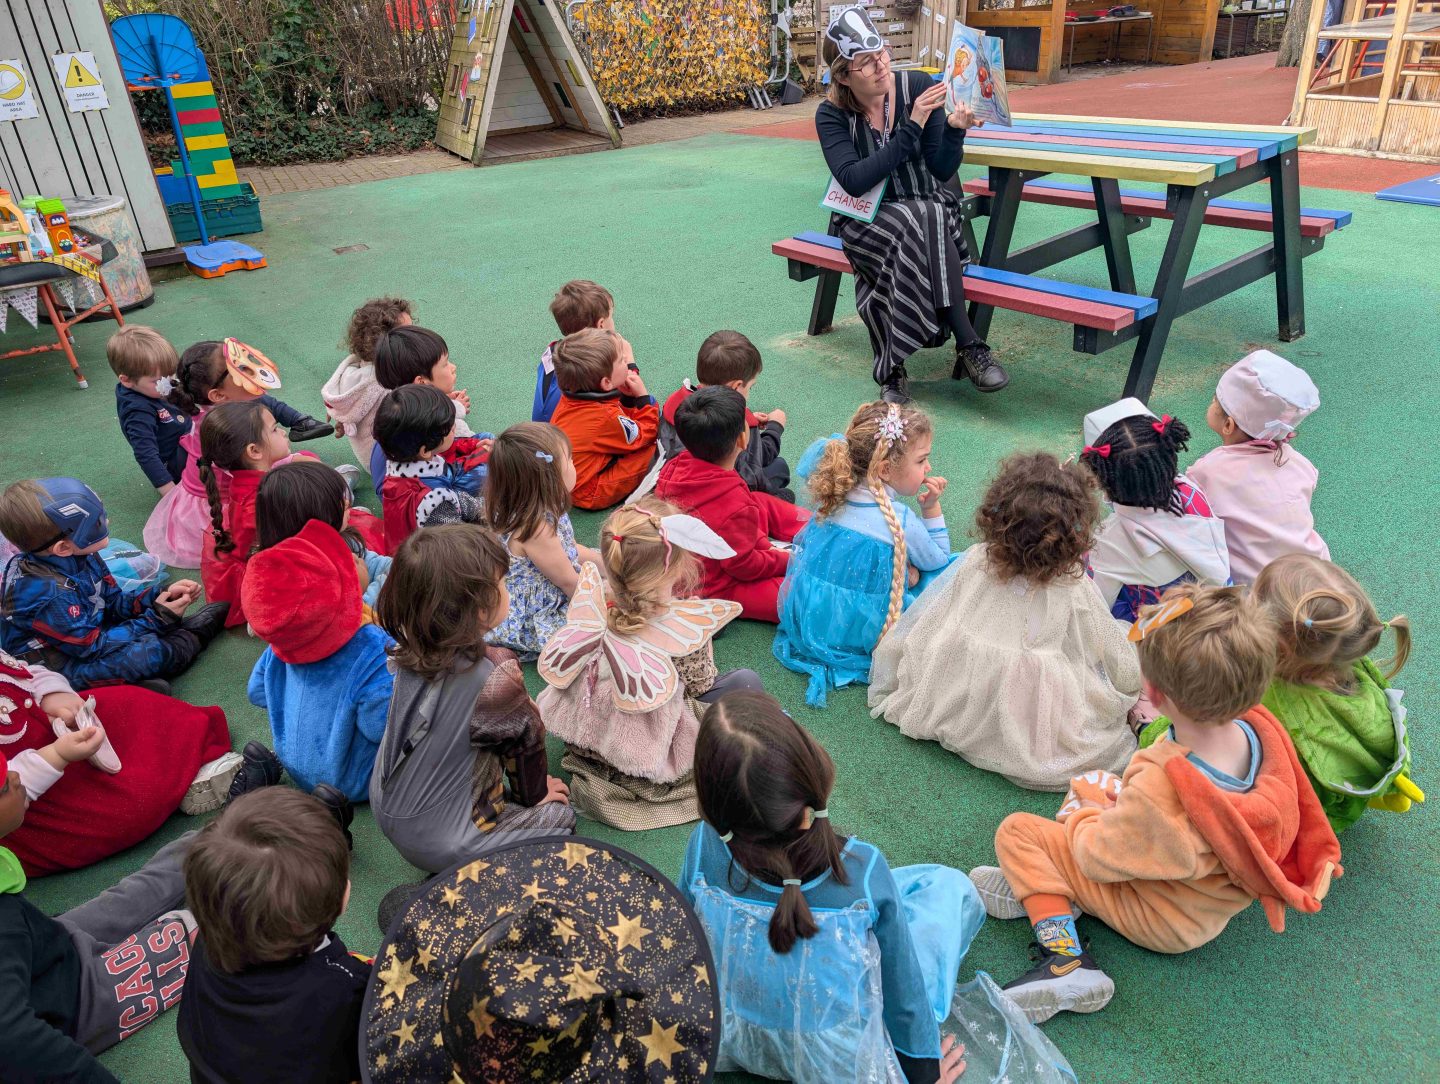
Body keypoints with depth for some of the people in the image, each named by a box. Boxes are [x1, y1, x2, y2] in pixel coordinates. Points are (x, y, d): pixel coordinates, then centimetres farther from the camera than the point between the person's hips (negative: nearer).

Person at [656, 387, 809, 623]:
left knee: (764, 503, 19)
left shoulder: (674, 468, -12)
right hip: (720, 589, -9)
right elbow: (744, 566, -23)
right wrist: (786, 559, -4)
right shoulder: (735, 505, -35)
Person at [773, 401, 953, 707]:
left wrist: (905, 566, -2)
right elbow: (938, 560, -1)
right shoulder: (902, 523, -21)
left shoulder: (833, 498, -6)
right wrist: (932, 509, -2)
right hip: (860, 633, -6)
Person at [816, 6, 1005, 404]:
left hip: (929, 207, 2)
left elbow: (943, 170, -6)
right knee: (917, 225, -34)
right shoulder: (832, 115, -8)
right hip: (866, 219, -1)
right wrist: (912, 128, -25)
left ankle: (894, 368, -33)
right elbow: (854, 181, -22)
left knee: (924, 224, -35)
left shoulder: (919, 86, -6)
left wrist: (954, 129, -26)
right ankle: (969, 346, -29)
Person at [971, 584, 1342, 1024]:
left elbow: (1100, 857, -24)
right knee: (1088, 782, 19)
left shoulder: (1159, 787, -41)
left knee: (1016, 831, -7)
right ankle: (1057, 886, 12)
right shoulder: (1258, 729, -20)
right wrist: (1129, 802, 5)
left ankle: (1066, 961, -13)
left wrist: (1084, 818, -2)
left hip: (1164, 921, -8)